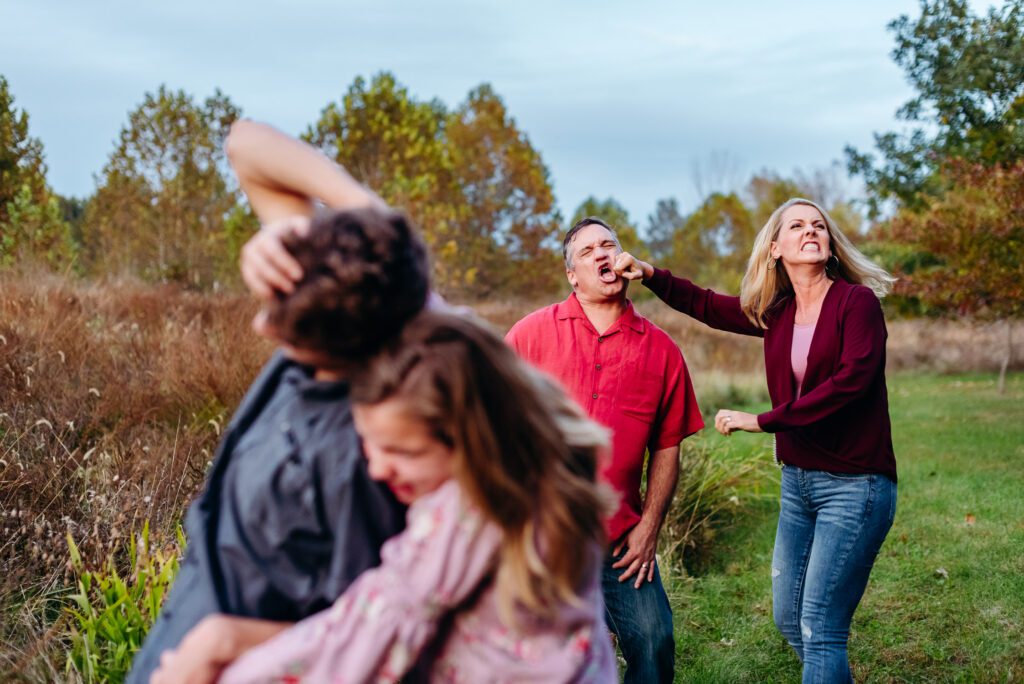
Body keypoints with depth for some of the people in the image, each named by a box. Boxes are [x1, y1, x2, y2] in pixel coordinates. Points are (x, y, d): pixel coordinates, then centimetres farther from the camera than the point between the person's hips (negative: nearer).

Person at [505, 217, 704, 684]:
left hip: (619, 544, 1)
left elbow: (666, 448, 8)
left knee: (655, 645, -2)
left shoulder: (660, 349, 5)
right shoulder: (533, 333, 1)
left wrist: (649, 529, 2)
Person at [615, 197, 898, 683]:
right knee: (788, 618, 13)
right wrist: (649, 274, 5)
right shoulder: (776, 313, 7)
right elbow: (707, 306, 18)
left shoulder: (858, 302, -10)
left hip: (854, 485, -7)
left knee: (820, 629, -9)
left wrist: (763, 421, -21)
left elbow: (850, 380, -22)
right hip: (797, 479, 7)